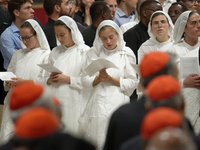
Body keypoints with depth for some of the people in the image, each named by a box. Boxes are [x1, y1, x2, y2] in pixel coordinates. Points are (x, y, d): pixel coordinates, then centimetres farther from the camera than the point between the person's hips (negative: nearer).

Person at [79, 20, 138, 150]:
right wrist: (99, 78, -11)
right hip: (98, 104, 2)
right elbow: (86, 81, 8)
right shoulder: (93, 53, 13)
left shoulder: (126, 54, 6)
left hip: (117, 104, -2)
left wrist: (111, 79, -9)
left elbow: (132, 83, 2)